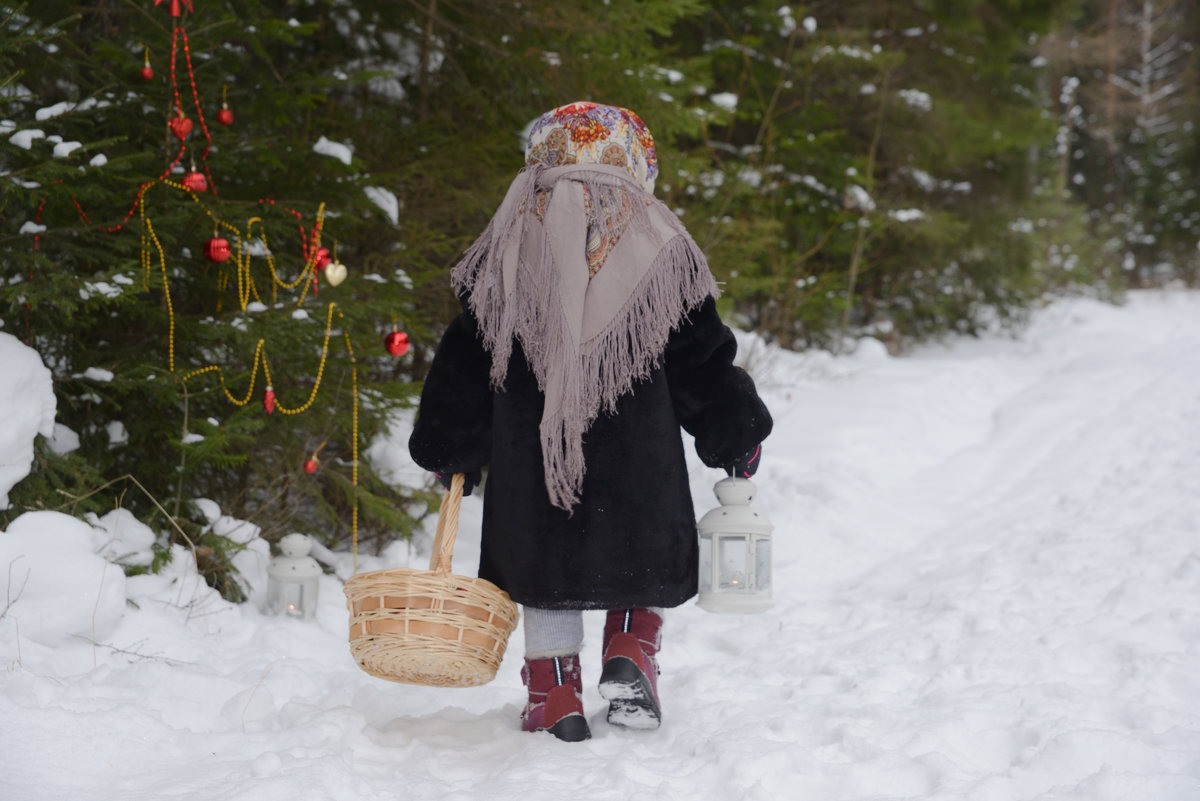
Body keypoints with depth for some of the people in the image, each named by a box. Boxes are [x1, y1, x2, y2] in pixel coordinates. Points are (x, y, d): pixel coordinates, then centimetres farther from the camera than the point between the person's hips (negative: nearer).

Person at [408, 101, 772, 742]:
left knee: (545, 567, 12)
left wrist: (450, 452, 15)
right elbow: (704, 362, 3)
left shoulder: (508, 251, 2)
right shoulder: (662, 251, 0)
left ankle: (555, 694, 10)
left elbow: (465, 365, 5)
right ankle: (630, 656, 3)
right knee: (643, 555, 19)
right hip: (638, 462, 0)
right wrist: (737, 439, 15)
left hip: (530, 452, 1)